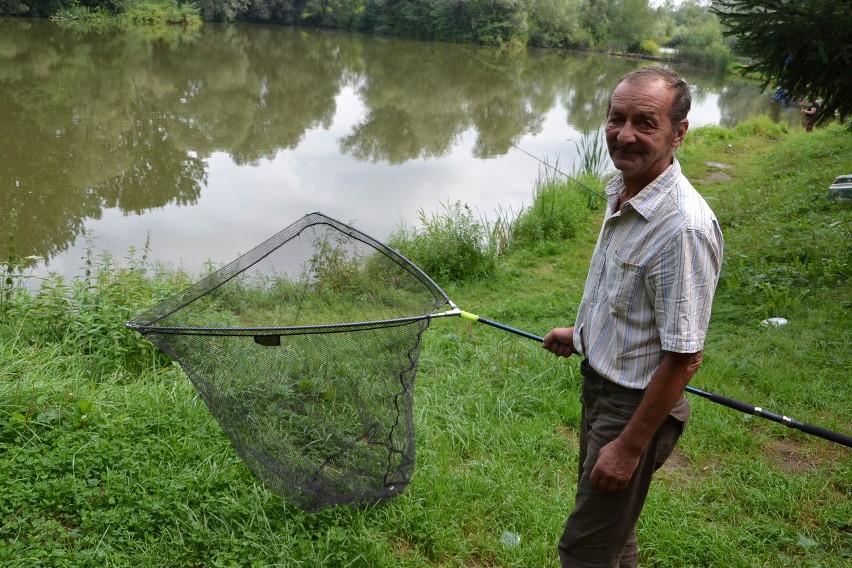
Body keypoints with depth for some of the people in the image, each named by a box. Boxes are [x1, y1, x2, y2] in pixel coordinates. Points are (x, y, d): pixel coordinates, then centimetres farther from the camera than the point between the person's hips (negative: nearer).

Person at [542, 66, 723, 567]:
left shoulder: (683, 226, -30)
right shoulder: (622, 190, -1)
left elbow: (684, 358, -26)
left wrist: (630, 447, -21)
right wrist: (583, 332, 25)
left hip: (636, 406, -9)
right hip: (600, 383, 9)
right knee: (611, 525, 27)